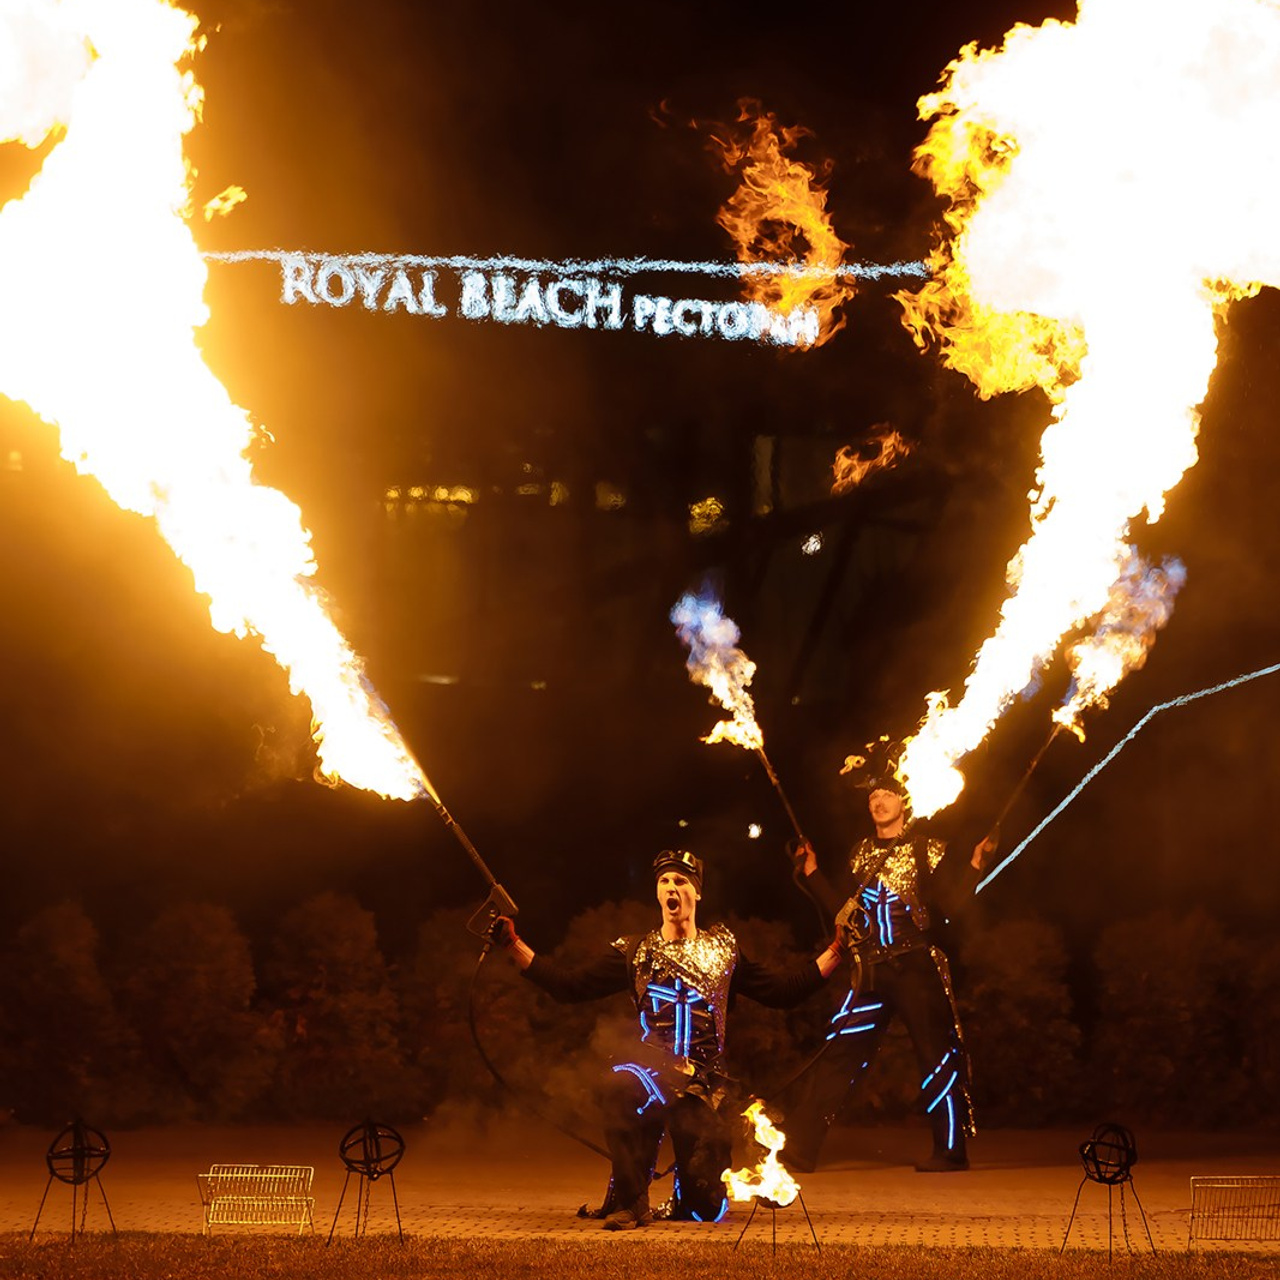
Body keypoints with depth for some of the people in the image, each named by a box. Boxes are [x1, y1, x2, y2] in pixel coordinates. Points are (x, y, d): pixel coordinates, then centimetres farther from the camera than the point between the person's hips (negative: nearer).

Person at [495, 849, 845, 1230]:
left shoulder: (723, 948, 12)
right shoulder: (635, 951, 9)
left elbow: (784, 990, 13)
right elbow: (568, 985, 5)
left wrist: (836, 951, 7)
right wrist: (513, 945, -2)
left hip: (704, 1084, 1)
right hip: (655, 1073, -1)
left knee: (707, 1206, -5)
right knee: (619, 1086, -40)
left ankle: (684, 1199, 38)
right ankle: (630, 1202, -23)